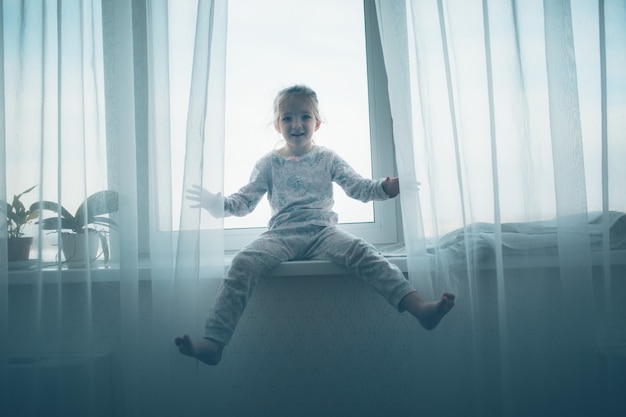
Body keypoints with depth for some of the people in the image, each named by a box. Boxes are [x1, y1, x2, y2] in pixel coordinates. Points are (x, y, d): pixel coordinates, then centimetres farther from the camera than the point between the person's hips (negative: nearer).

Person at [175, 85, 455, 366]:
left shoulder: (328, 159, 15)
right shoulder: (269, 163, 15)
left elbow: (359, 188, 7)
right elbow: (245, 201, 11)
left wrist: (390, 187, -12)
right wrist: (218, 204, -10)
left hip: (323, 232, 0)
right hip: (281, 235, 0)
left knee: (362, 252, -29)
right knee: (243, 263, -28)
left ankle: (421, 309, -39)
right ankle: (212, 344, -32)